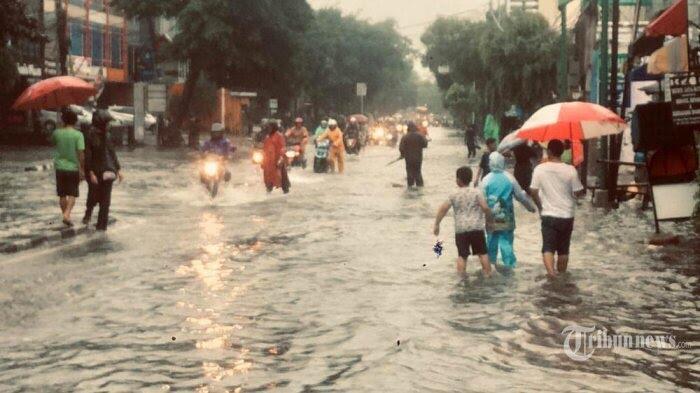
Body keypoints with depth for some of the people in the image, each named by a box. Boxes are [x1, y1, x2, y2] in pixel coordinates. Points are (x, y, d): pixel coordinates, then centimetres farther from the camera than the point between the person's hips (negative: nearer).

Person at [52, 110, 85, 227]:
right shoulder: (78, 135, -11)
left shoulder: (57, 133, -3)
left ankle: (65, 215, 21)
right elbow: (81, 154, -15)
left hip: (60, 168, 3)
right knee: (72, 194, 6)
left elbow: (52, 141, 21)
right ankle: (67, 214, -12)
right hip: (73, 168, -2)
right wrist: (82, 170, -8)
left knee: (62, 195, 14)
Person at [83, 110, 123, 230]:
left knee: (105, 199, 2)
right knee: (94, 197, 8)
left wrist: (118, 170, 13)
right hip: (95, 172, -5)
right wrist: (91, 173, -18)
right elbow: (87, 156, -13)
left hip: (107, 172, 5)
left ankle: (102, 225, 8)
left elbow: (112, 153, 16)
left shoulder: (107, 136, 9)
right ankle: (88, 214, 38)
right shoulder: (90, 136, -10)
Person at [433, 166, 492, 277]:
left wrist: (437, 224, 6)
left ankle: (462, 277, 3)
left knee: (462, 255, 7)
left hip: (461, 229, 0)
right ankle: (488, 274, 15)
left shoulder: (454, 195, 2)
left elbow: (443, 209, -2)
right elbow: (485, 207, -10)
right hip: (476, 227, 0)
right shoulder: (476, 192, -1)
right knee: (482, 253, 12)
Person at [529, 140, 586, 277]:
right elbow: (578, 193, -6)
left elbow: (533, 191, -7)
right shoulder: (570, 170, -10)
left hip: (548, 215, -1)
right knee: (563, 249, 16)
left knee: (548, 247, 0)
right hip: (566, 215, 1)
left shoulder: (540, 169, -8)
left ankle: (550, 272, -24)